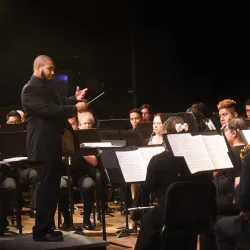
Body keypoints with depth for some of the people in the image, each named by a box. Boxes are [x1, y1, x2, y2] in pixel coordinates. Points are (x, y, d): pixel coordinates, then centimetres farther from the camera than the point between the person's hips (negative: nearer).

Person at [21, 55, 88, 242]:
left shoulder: (47, 86, 15)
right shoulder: (30, 89, -16)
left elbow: (57, 105, 24)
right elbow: (47, 110, -28)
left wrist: (75, 99, 8)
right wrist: (74, 109, -27)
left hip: (53, 144, 10)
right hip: (42, 146, -10)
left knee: (52, 186, 14)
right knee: (46, 186, -7)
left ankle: (48, 227, 22)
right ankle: (41, 231, 1)